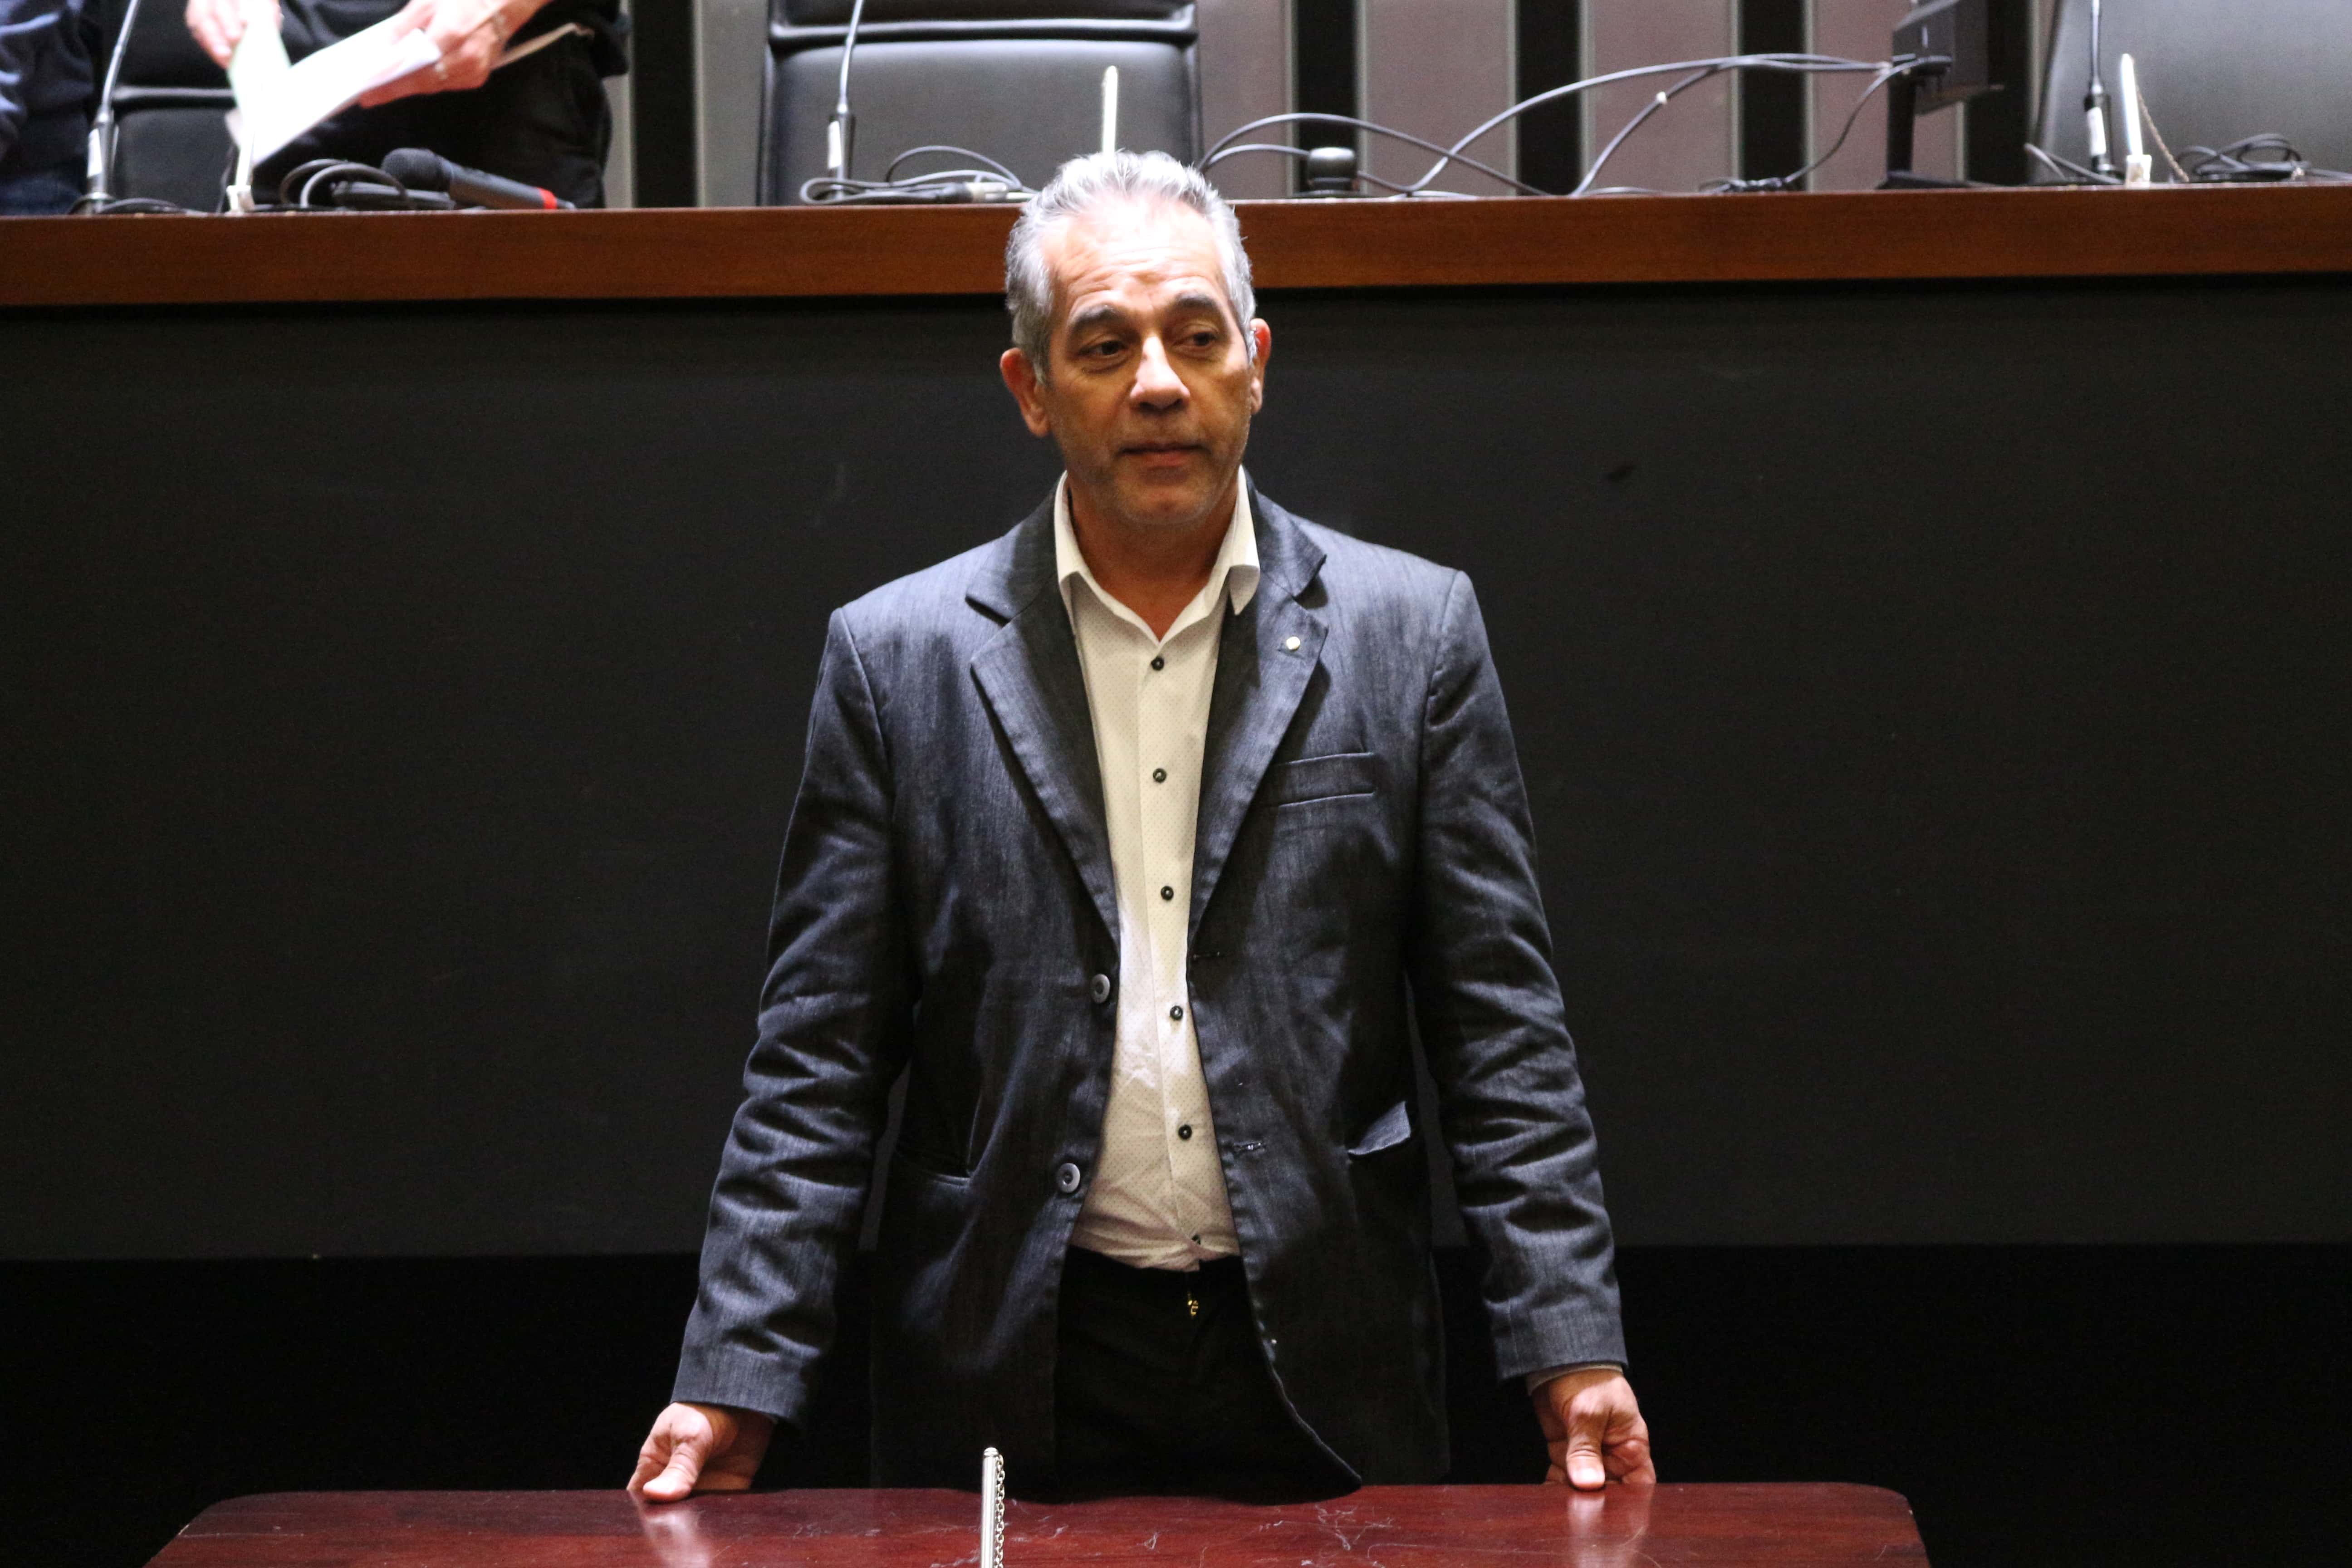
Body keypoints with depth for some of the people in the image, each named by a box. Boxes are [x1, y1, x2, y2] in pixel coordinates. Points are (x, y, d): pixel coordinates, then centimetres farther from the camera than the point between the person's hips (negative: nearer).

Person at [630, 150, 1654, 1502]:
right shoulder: (898, 658, 3)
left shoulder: (1411, 633, 4)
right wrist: (732, 1384, -5)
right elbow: (820, 1067, 2)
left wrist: (1574, 1354, -5)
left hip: (1326, 1379, 1)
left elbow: (1503, 1032, 3)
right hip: (1012, 1379, 0)